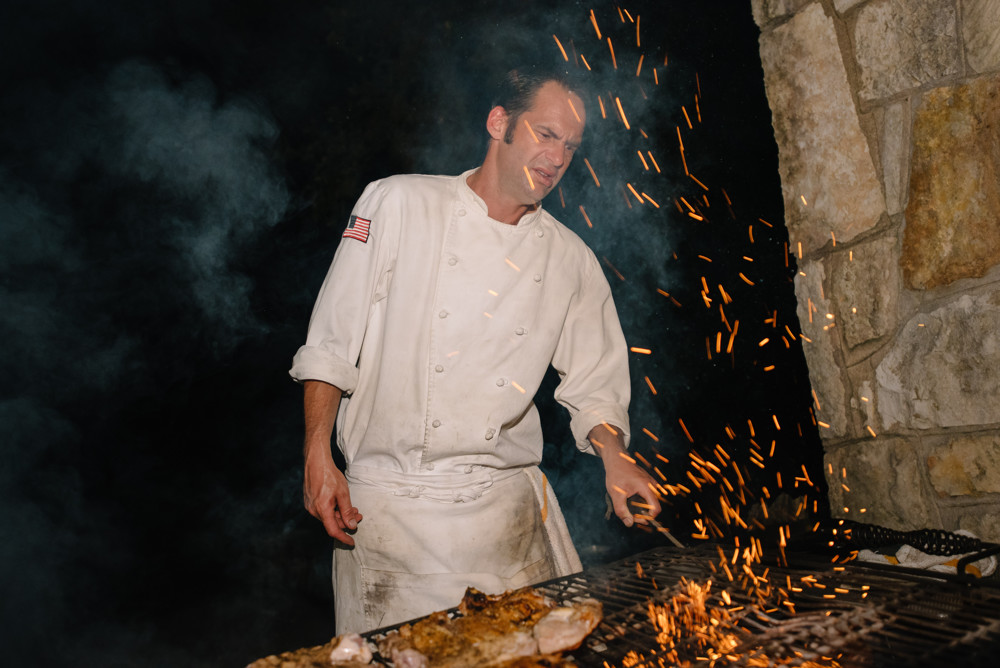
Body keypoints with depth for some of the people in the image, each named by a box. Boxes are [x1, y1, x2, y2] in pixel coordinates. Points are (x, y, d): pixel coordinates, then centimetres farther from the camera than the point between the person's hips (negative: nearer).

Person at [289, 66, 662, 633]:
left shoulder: (573, 260, 6)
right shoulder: (399, 203, -2)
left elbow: (594, 383, 12)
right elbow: (331, 343, -2)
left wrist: (615, 458, -7)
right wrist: (318, 458, -7)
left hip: (509, 506, 3)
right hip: (390, 504, -2)